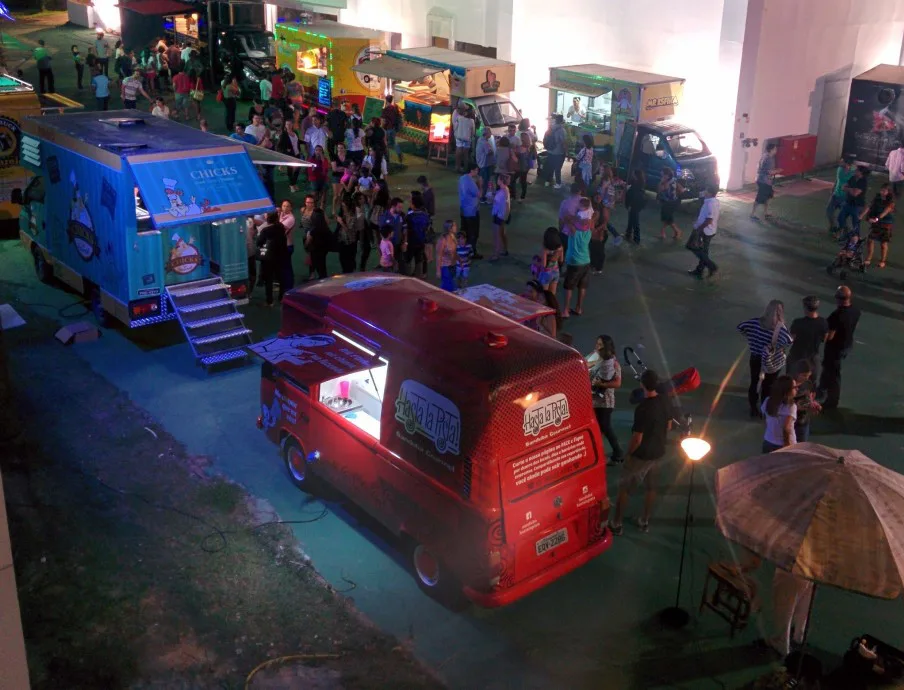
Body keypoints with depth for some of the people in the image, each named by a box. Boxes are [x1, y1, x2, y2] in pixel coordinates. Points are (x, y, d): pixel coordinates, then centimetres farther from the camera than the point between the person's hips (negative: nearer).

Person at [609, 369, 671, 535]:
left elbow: (637, 439, -24)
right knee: (650, 487, 21)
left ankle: (616, 525, 17)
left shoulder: (642, 408, -30)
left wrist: (628, 453, -8)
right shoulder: (664, 402, -7)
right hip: (658, 452, 7)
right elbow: (669, 426, 8)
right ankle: (644, 522, 34)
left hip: (641, 455, -7)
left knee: (624, 488, 9)